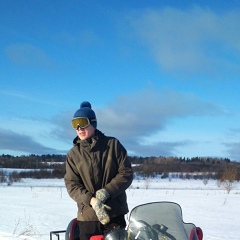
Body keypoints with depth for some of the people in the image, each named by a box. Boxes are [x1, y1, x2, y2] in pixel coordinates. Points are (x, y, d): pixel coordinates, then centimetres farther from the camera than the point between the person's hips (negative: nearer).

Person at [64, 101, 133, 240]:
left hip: (115, 213, -1)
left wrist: (106, 192, -16)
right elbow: (72, 185, -2)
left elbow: (127, 173, -1)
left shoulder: (113, 145, 2)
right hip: (87, 215, 1)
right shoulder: (73, 154, 5)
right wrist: (92, 201, -19)